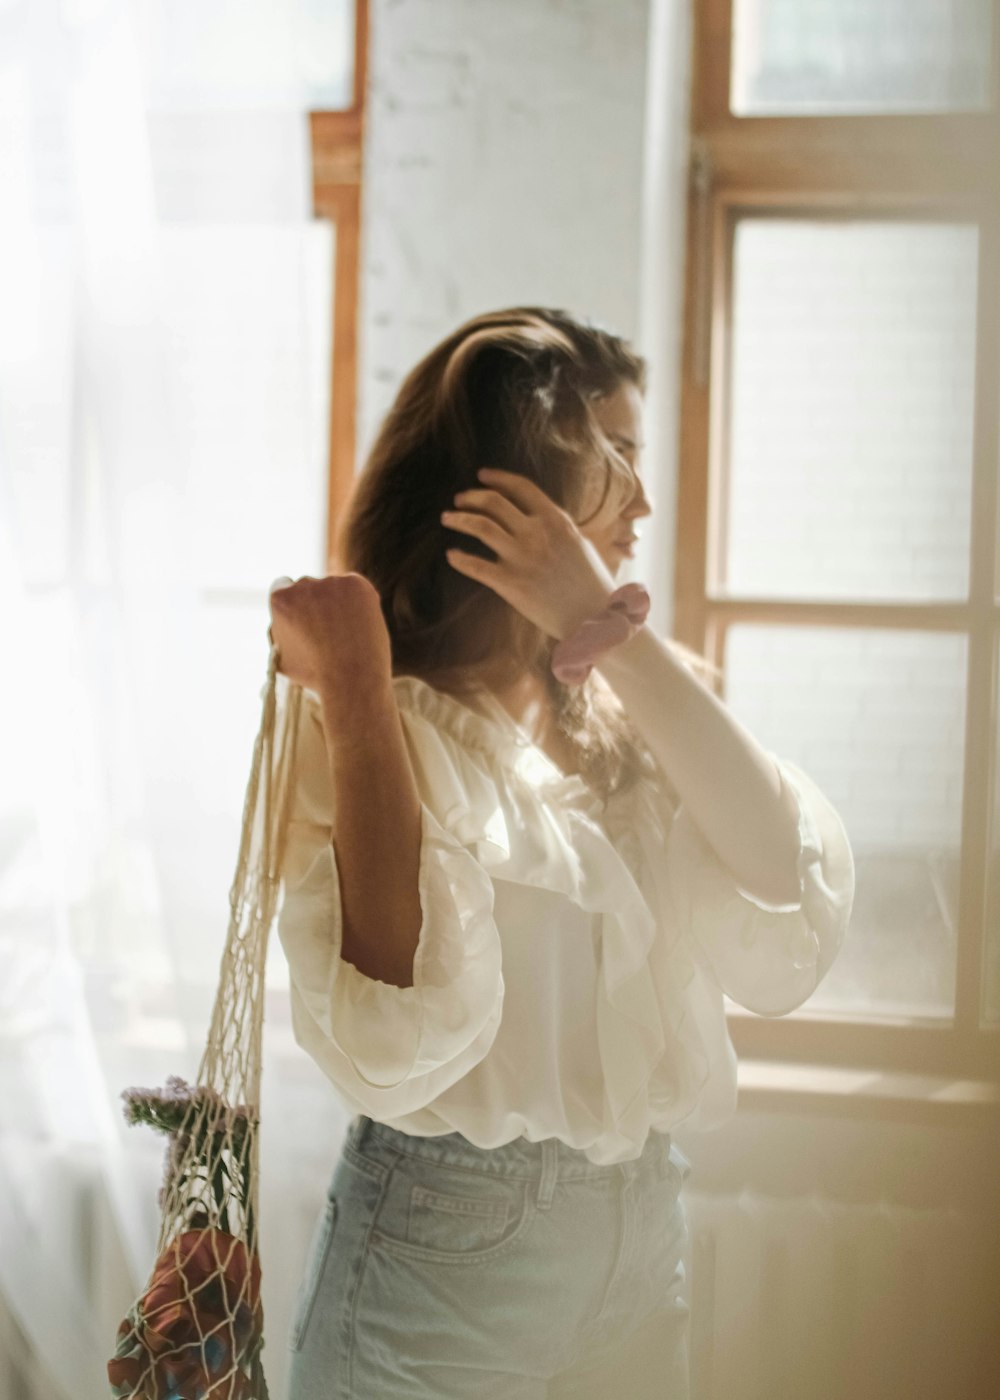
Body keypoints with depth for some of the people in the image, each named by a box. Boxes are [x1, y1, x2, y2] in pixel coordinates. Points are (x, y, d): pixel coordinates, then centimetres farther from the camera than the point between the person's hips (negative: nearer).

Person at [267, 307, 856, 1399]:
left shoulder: (623, 710, 3)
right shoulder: (381, 729, -13)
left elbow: (791, 936, -14)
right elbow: (401, 1042, -29)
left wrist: (616, 636, -18)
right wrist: (354, 685, -24)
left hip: (641, 1231, 5)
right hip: (444, 1255, -5)